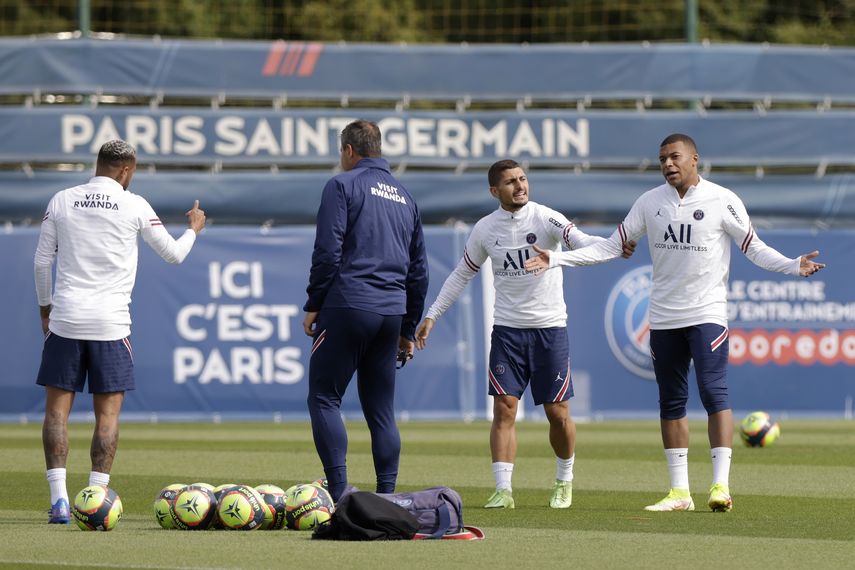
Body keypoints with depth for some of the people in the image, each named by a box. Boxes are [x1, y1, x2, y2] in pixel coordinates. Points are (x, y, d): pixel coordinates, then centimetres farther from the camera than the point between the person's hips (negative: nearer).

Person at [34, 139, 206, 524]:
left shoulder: (61, 201, 4)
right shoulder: (133, 206, -1)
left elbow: (42, 261, 7)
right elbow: (173, 254, 10)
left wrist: (45, 307, 21)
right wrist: (194, 229, 30)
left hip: (64, 319, 1)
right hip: (110, 324, -1)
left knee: (57, 408, 5)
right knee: (108, 413, 4)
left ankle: (59, 499, -5)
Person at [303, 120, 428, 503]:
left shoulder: (343, 185, 0)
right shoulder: (405, 197, 20)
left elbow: (328, 252, -10)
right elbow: (418, 269, 22)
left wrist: (313, 305, -3)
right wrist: (408, 329, 25)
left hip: (347, 306, -6)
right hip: (391, 313, 6)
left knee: (324, 399, -3)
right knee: (381, 410, 9)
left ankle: (339, 493, -16)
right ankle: (386, 498, 4)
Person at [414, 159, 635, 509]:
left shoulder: (545, 218, -8)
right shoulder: (485, 229, 2)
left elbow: (580, 241, -25)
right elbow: (461, 275, 14)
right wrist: (432, 316, 11)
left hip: (550, 327, -2)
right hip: (507, 329, 2)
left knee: (558, 412, 2)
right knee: (504, 408, -7)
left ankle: (564, 481, 25)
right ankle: (503, 489, -5)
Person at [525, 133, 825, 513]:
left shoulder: (722, 200, -4)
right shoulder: (650, 202, 7)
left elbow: (755, 249, -1)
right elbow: (612, 246, 10)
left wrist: (793, 266, -19)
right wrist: (556, 260, 3)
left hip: (706, 314, -4)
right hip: (663, 317, 4)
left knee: (714, 393, -15)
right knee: (671, 402, 6)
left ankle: (720, 485, -16)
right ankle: (680, 491, 11)